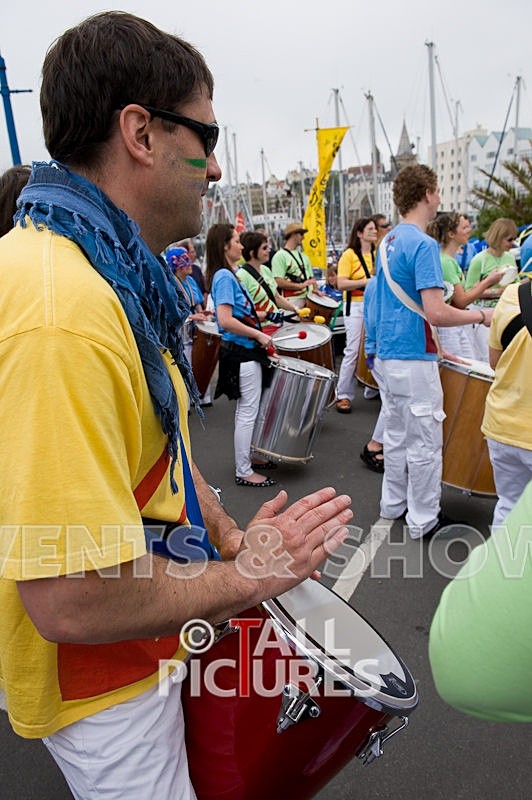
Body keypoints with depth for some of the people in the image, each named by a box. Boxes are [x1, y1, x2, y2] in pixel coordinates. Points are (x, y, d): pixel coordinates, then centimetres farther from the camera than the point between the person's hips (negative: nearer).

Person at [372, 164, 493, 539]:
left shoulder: (389, 241, 12)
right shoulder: (424, 245, -17)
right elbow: (436, 312, -24)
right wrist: (482, 316, -9)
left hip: (386, 353, 9)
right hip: (413, 360, -9)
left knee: (396, 435, 18)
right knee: (425, 444, 3)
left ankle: (393, 504, 30)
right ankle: (424, 520, 14)